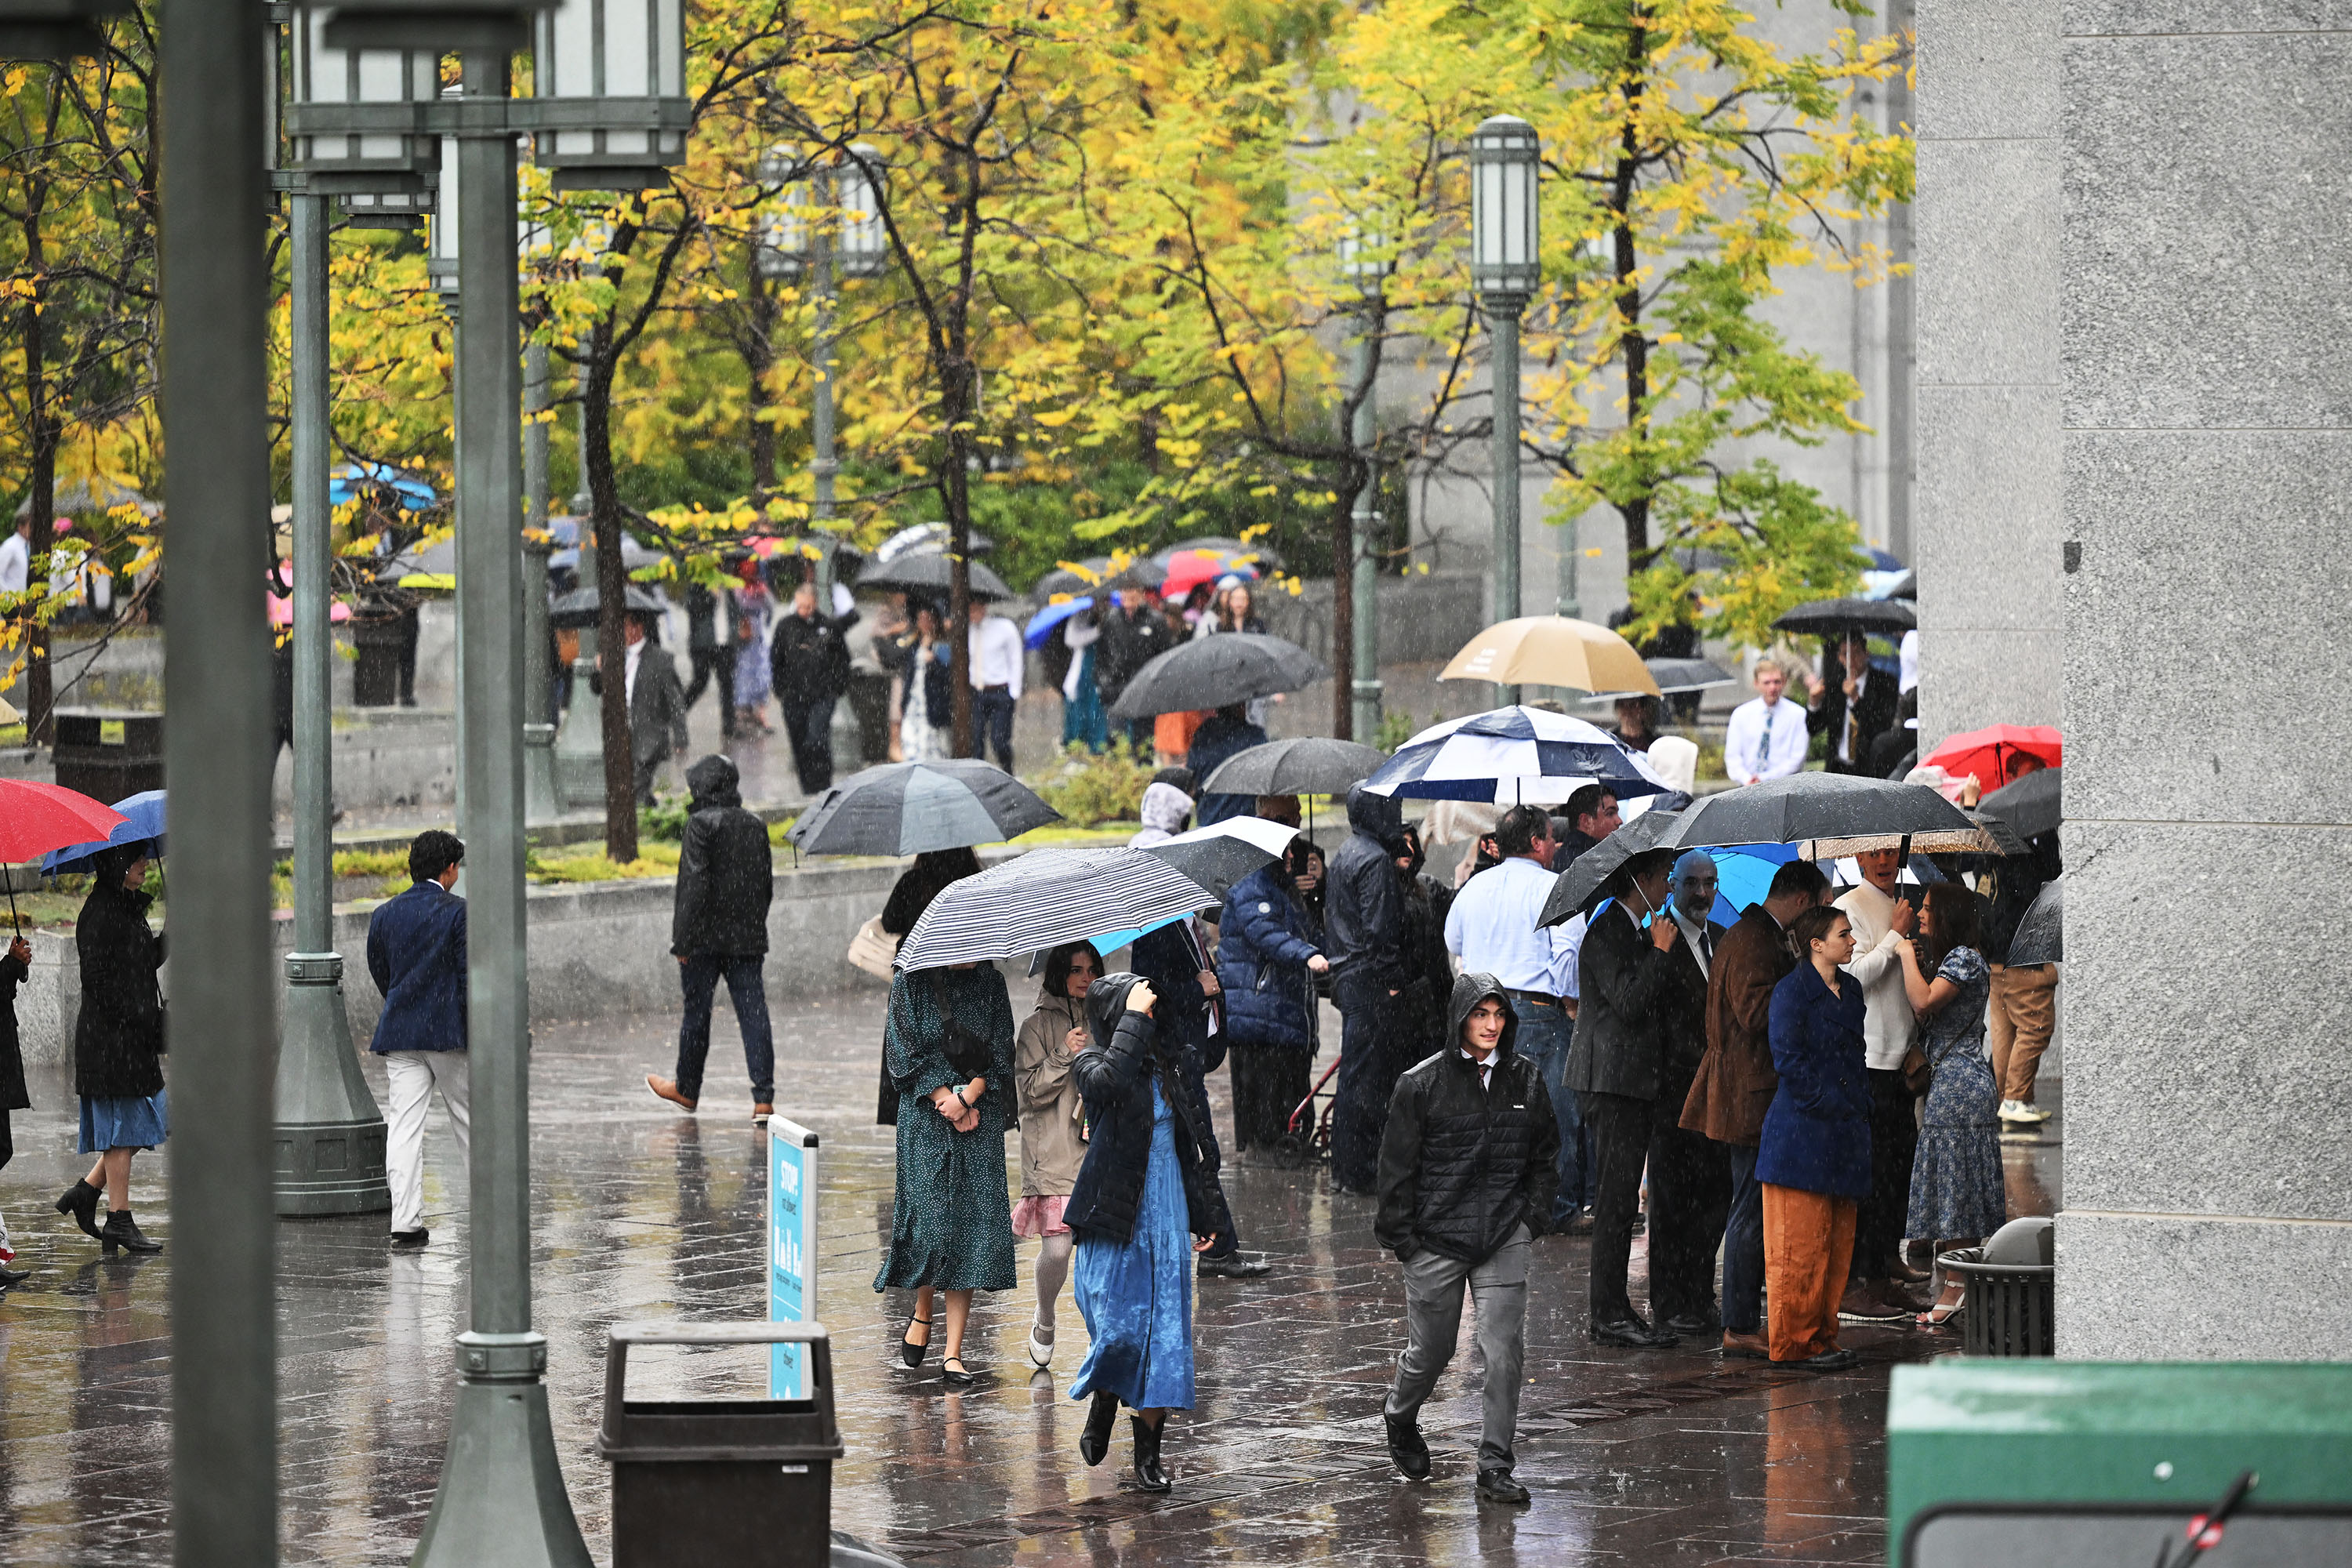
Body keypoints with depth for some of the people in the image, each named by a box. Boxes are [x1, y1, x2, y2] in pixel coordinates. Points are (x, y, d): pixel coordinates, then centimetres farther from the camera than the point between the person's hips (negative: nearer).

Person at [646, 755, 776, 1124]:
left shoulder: (702, 824, -12)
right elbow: (766, 886, 14)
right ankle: (763, 1099, -8)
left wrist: (683, 941, -14)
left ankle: (686, 1089, 26)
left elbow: (695, 884, -17)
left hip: (706, 938, -5)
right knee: (753, 1013, 0)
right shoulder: (755, 826, 8)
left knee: (697, 1011, 10)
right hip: (747, 938, 5)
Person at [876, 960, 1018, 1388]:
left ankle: (953, 1353, -2)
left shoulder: (989, 983, 8)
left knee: (972, 1224, -4)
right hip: (925, 1118, -2)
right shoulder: (911, 983, 1)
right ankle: (923, 1312, 20)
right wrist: (947, 1100, -11)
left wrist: (968, 1096, -10)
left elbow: (1001, 1052, 4)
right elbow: (905, 1050, -4)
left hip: (980, 1119, 2)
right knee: (931, 1220, -11)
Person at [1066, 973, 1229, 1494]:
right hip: (1115, 1216, -4)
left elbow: (1192, 1143, 17)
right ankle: (1102, 1403, 24)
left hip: (1165, 1215, 5)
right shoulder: (1091, 1063, -5)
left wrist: (1202, 1216, 18)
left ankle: (1149, 1450, 7)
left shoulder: (1170, 1067, 9)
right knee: (1119, 1327, -9)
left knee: (1165, 1328, 1)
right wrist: (1134, 1019, -24)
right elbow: (1110, 1080, -32)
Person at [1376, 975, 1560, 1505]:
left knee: (1505, 1353, -6)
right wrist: (1400, 1236, -5)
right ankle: (1400, 1416, 42)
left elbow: (1545, 1155, 16)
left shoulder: (1526, 1080, 4)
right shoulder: (1422, 1084, -7)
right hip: (1435, 1240, -2)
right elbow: (1397, 1165, -3)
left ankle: (1495, 1467, 1)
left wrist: (1533, 1216, 7)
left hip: (1504, 1241, 2)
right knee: (1431, 1351, 11)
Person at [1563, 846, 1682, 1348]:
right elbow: (1628, 1003, -21)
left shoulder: (1635, 932, 18)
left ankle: (1612, 1310, 14)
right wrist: (1660, 952, -15)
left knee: (1619, 1198, 11)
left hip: (1635, 1081, 10)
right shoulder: (1607, 932, -12)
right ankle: (1610, 1315, -8)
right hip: (1612, 1080, -10)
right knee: (1616, 1199, -9)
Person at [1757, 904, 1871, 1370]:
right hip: (1802, 1132, -8)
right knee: (1802, 1242, -5)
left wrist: (1860, 1108, 11)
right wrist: (1830, 1105, -15)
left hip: (1844, 1136, 8)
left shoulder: (1851, 990, 15)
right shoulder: (1792, 991, -9)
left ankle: (1822, 1336, 15)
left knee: (1837, 1242, 9)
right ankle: (1796, 1342, -1)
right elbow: (1790, 1061, -14)